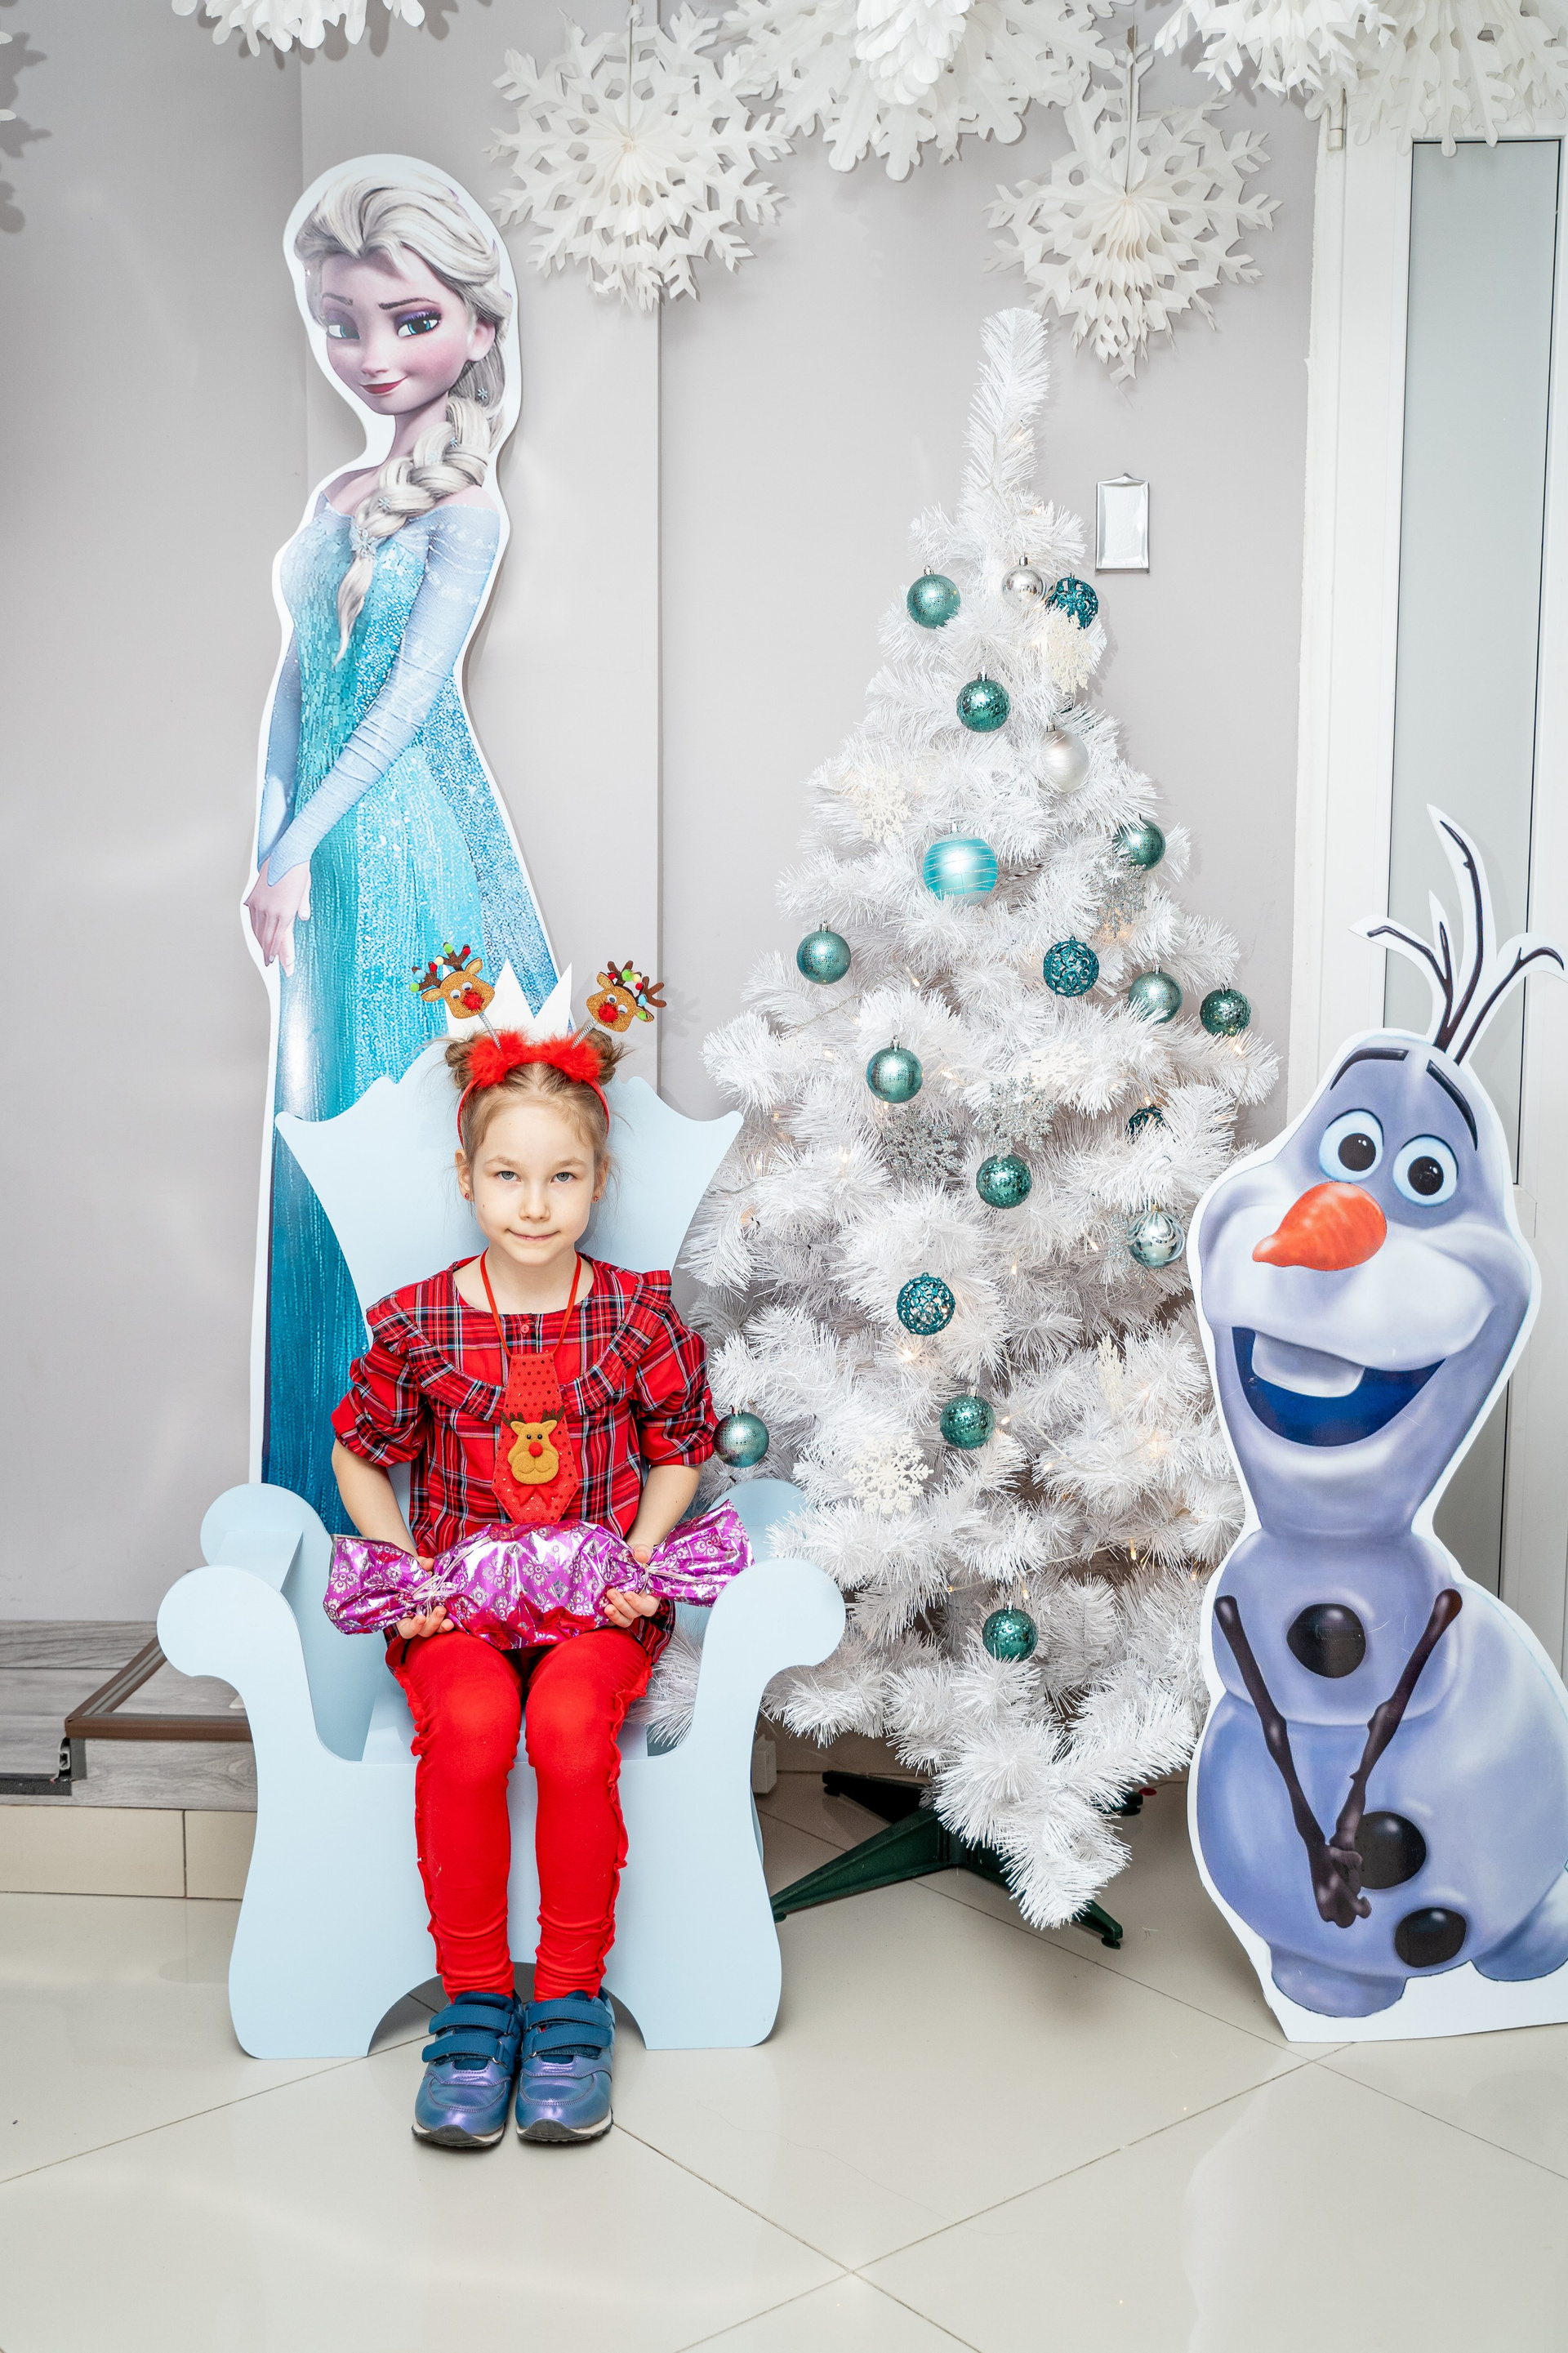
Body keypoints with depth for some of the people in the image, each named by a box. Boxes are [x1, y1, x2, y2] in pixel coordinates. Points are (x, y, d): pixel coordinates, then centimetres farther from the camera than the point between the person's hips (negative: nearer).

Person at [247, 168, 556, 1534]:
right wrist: (270, 843, 5)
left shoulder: (464, 511, -8)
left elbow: (413, 690, -15)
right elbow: (298, 679, 12)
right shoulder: (339, 501, 11)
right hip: (327, 845, 7)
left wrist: (301, 842, -17)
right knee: (332, 1124, 12)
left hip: (411, 836, -7)